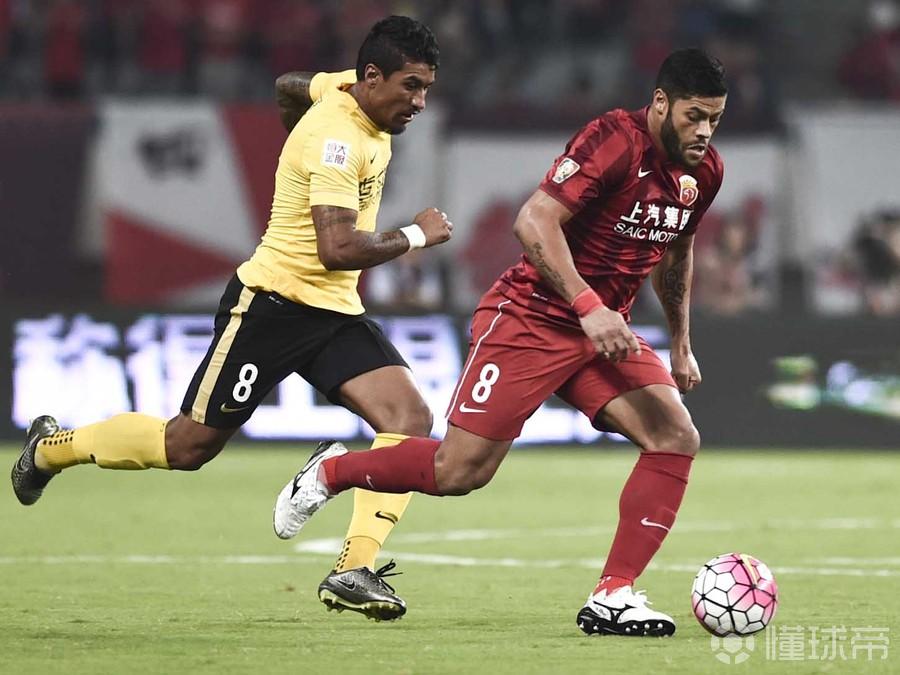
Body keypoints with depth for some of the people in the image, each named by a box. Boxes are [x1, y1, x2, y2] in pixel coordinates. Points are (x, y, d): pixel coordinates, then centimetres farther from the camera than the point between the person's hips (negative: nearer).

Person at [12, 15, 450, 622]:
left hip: (335, 314, 9)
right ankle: (52, 447, 25)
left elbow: (290, 87, 28)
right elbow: (338, 249, -33)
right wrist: (416, 236, -19)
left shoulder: (347, 90, 5)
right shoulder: (337, 138, -24)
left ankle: (355, 570, -17)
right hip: (271, 304, -9)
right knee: (188, 446, 0)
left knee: (412, 420, -13)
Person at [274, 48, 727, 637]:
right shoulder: (614, 141, -22)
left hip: (604, 332, 7)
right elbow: (535, 222, -28)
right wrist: (589, 307, -35)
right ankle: (331, 472, 19)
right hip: (531, 318, -7)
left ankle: (613, 598, -9)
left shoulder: (703, 172, 3)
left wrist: (681, 345, 25)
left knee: (677, 439, -13)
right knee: (459, 472, -8)